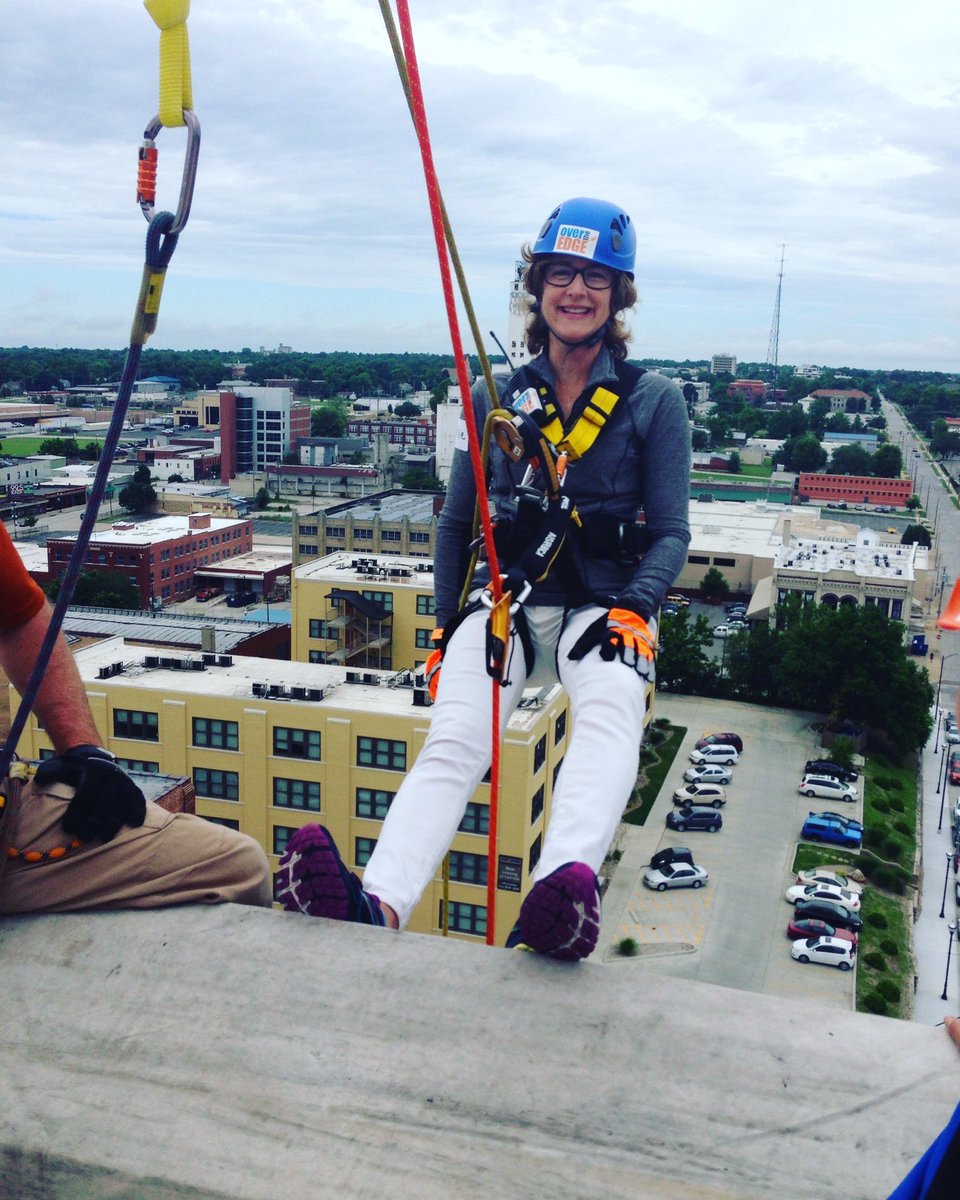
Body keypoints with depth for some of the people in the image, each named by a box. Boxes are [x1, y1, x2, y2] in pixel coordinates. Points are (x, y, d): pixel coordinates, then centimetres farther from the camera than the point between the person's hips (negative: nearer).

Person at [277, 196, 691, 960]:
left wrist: (632, 608, -15)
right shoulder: (497, 400, 13)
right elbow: (456, 522, 19)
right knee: (453, 738, -28)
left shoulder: (654, 402, 7)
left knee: (609, 718, -37)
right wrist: (448, 624, 9)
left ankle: (564, 893, -62)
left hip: (602, 607, -1)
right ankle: (377, 906, -50)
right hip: (505, 602, 2)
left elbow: (672, 532, 3)